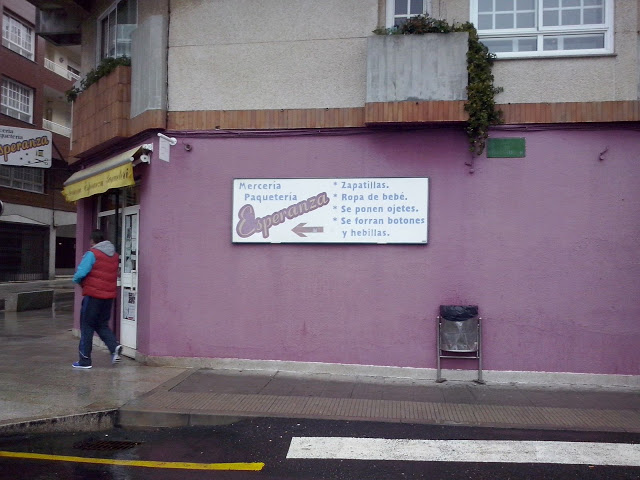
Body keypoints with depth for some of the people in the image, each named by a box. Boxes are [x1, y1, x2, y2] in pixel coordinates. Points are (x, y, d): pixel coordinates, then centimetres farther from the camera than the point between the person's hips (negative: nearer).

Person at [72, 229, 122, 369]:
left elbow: (80, 273, -18)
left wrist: (77, 280, 4)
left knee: (87, 326, 6)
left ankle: (85, 360, 11)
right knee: (102, 325, 19)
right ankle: (114, 346, -5)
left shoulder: (92, 254, -11)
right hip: (109, 295, 6)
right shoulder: (114, 255, 9)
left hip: (93, 295, -6)